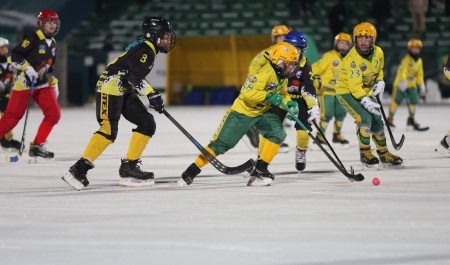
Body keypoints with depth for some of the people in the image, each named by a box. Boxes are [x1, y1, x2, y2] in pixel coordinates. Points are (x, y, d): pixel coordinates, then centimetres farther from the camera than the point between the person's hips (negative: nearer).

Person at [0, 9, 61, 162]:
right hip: (25, 82, -7)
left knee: (54, 114, -6)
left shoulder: (52, 44, 14)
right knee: (13, 116, -9)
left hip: (43, 85, 7)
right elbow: (15, 56, -16)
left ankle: (37, 146, 1)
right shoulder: (34, 39, -11)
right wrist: (28, 69, -25)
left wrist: (54, 84, 19)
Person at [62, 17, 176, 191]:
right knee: (109, 129, -21)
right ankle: (79, 170, -23)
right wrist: (152, 95, -28)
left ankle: (129, 166, 1)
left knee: (147, 124, 2)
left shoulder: (148, 49, 18)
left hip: (124, 91, 10)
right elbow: (135, 77, -25)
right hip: (111, 87, -10)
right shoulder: (144, 49, -13)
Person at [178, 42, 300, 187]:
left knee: (278, 133, -16)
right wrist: (268, 96, -33)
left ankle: (260, 170, -10)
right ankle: (191, 171, 2)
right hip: (242, 111, -8)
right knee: (221, 143, -8)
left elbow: (282, 94, 17)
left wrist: (289, 103, -2)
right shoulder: (266, 74, -29)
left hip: (262, 112, 8)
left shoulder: (282, 76, 0)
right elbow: (247, 93, -34)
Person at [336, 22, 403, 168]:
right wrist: (365, 101, -41)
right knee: (365, 118, -23)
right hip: (346, 91, -7)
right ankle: (365, 153, -9)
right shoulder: (352, 58, -28)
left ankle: (384, 154, 21)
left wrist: (380, 82, -2)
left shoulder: (378, 53, -6)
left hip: (366, 91, 7)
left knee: (377, 120, 6)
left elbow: (379, 70, 16)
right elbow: (354, 84, -32)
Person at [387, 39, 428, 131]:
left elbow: (419, 75, 15)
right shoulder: (406, 59, -18)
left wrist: (421, 85, 10)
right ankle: (390, 118, 6)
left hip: (412, 84, 7)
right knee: (396, 101, -6)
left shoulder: (419, 61, 7)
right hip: (401, 83, -7)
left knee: (413, 101, 0)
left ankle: (411, 119, 16)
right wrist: (403, 81, -43)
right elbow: (402, 70, -31)